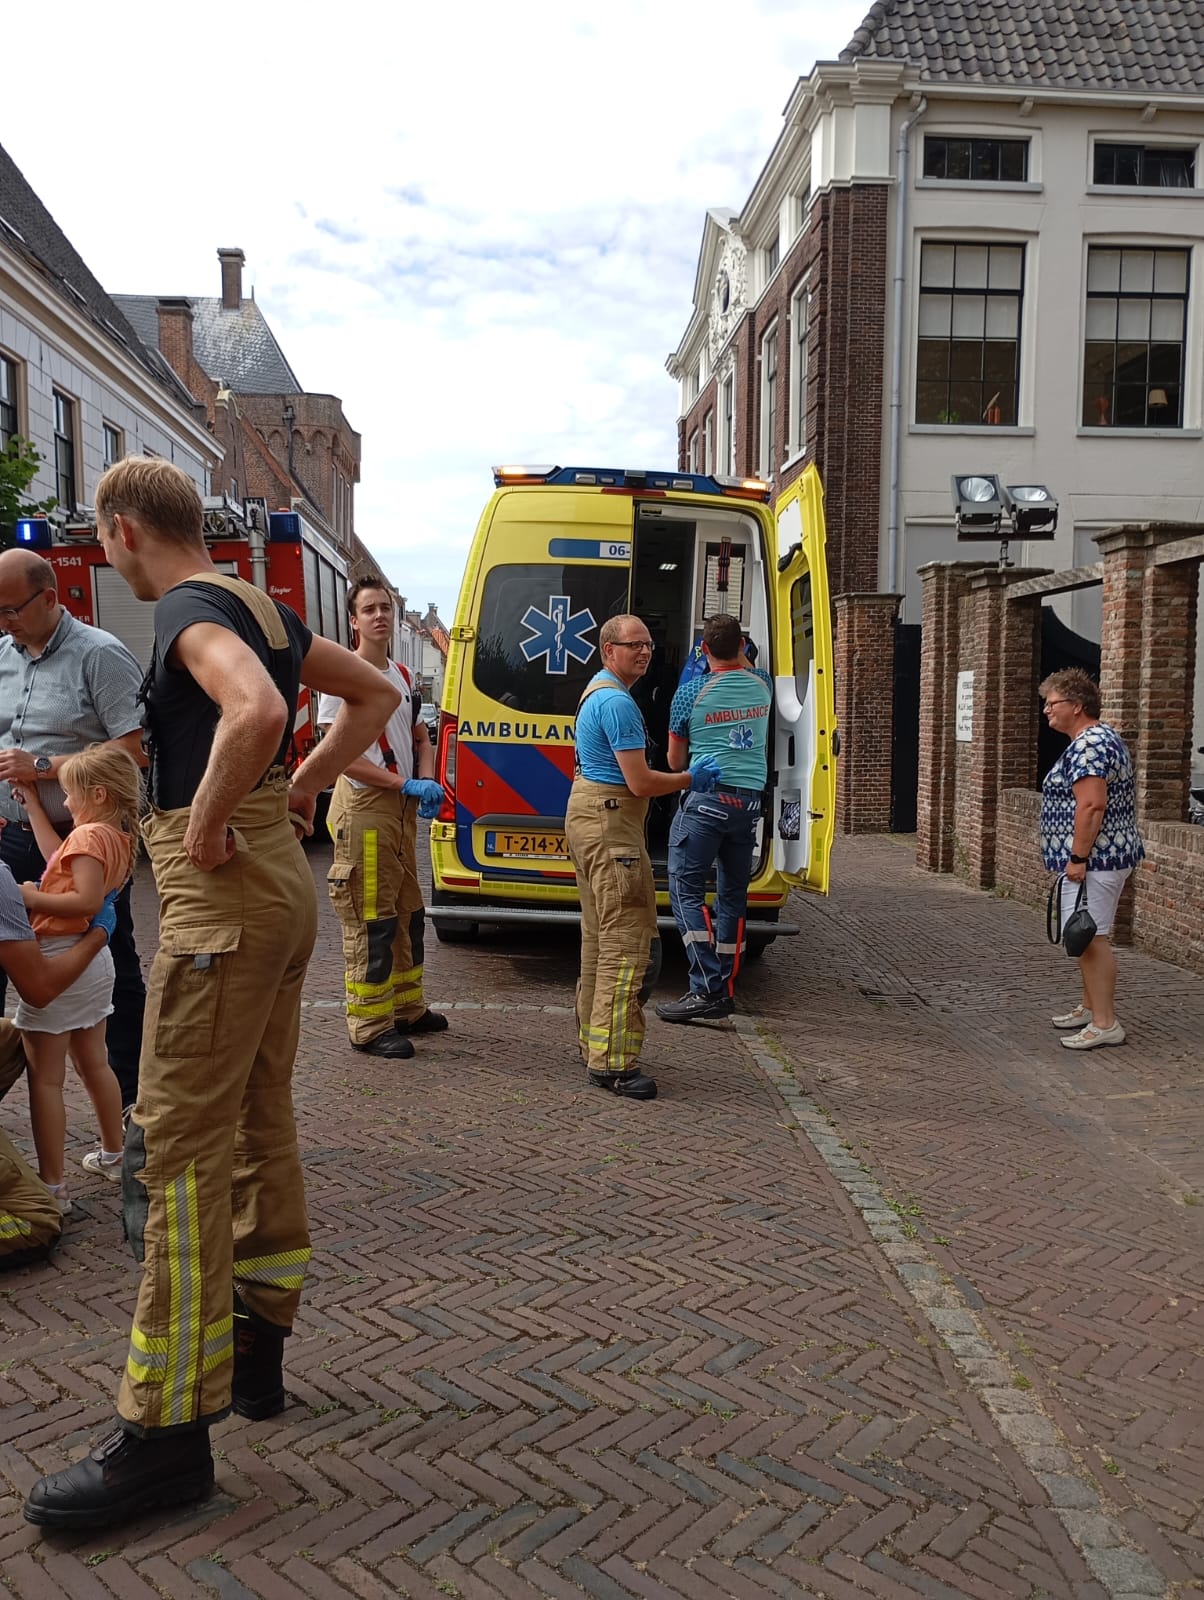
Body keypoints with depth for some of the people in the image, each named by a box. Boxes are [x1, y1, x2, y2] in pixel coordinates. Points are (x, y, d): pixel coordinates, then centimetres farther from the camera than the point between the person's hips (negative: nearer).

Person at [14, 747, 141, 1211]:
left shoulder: (89, 835, -17)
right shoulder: (118, 837, 9)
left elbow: (87, 900, -28)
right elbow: (59, 857, 19)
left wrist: (33, 899, -18)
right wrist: (32, 803, 23)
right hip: (94, 959, 9)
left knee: (45, 1079, -3)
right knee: (93, 1064, 23)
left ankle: (52, 1186, 0)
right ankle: (113, 1154, 35)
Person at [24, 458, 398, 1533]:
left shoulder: (190, 611, -12)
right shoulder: (264, 610, 14)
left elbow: (255, 710, -34)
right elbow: (376, 695, 24)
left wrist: (206, 825, -21)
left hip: (222, 893, -10)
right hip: (282, 880, 10)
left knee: (180, 1148, -6)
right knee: (258, 1123, 17)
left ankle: (170, 1428, 2)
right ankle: (255, 1346, 30)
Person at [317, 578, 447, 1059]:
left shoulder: (402, 675, 14)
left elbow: (420, 738, 21)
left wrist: (428, 782, 1)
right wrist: (406, 784, -18)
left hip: (403, 807, 9)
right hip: (364, 807, -9)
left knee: (407, 913, 16)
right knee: (370, 920, -6)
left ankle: (407, 1008, 30)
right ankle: (369, 1025, 3)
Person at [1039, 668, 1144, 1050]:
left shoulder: (1087, 745, -18)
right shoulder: (1100, 738, 17)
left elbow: (1091, 806, -26)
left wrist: (1078, 857, -24)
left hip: (1092, 860, -11)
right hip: (1105, 856, 11)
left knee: (1090, 937, -9)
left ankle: (1105, 1024, -6)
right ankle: (1090, 1007, 28)